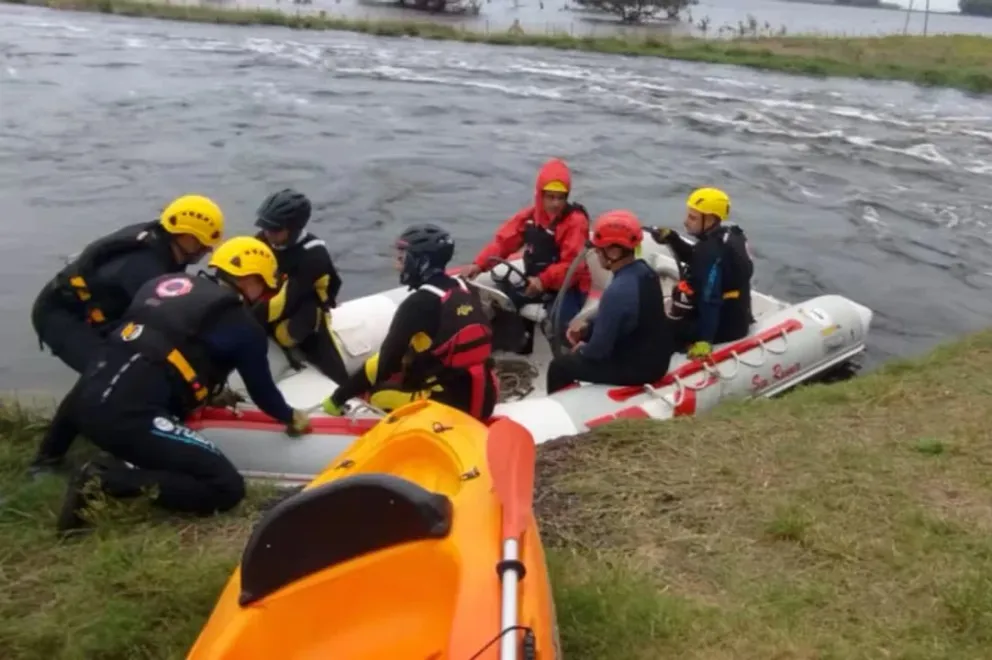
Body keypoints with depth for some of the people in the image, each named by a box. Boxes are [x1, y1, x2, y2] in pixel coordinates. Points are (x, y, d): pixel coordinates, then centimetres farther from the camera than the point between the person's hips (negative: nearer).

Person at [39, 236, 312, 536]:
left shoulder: (163, 282, 19)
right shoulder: (241, 323, 2)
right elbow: (262, 389, 12)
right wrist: (290, 417, 34)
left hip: (89, 397, 9)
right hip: (130, 417, -9)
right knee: (227, 487, -8)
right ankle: (107, 481, -14)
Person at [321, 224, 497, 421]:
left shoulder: (419, 303, -13)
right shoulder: (465, 289, 8)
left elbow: (388, 360, -13)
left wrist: (339, 397, -5)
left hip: (453, 403, -7)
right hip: (486, 396, 7)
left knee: (376, 393, 10)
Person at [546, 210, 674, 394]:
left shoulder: (617, 292, -31)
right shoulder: (645, 270, -4)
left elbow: (598, 350, -23)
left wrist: (581, 350, -2)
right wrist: (588, 327, 3)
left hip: (637, 367, -8)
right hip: (657, 356, 9)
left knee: (559, 366, 6)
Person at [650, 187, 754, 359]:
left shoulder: (713, 250, -26)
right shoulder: (730, 235, 4)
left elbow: (710, 299, -31)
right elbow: (695, 257, 16)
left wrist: (705, 340, -33)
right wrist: (671, 238, 2)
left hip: (725, 326, -10)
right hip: (737, 317, 10)